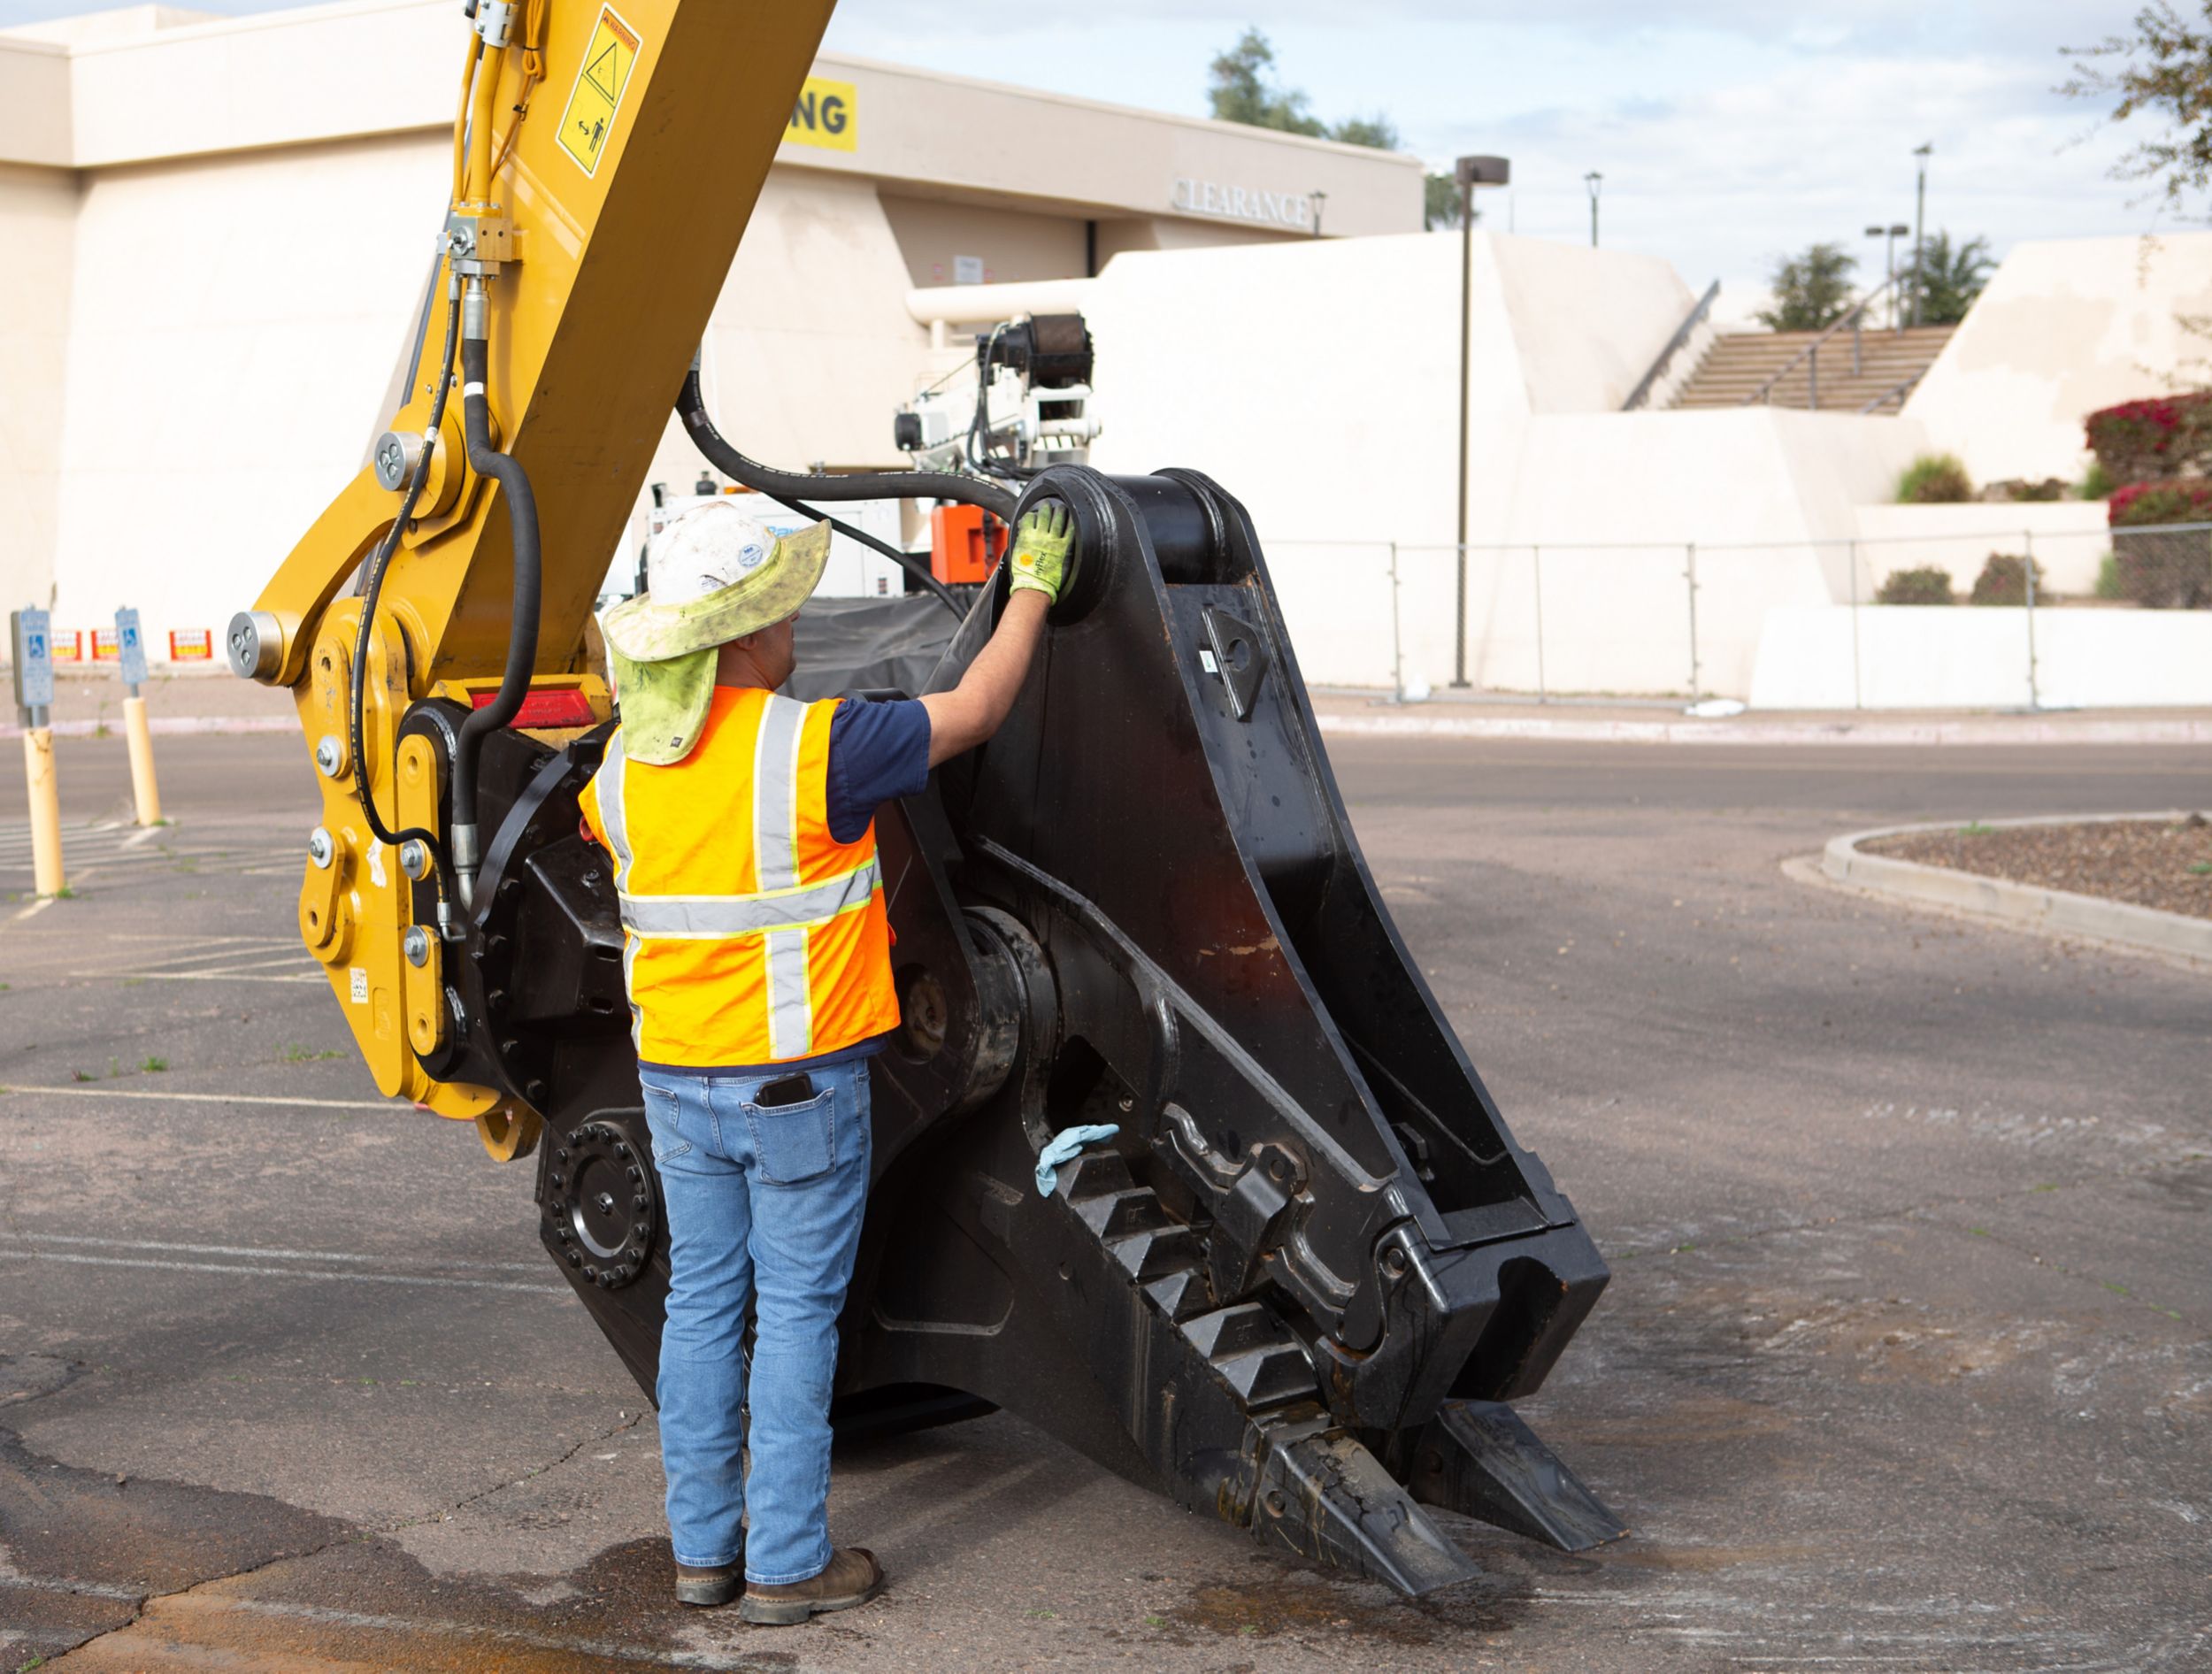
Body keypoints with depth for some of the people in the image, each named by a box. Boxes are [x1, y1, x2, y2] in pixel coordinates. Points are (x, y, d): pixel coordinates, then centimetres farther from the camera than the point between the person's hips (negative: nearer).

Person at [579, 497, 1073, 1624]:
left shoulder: (626, 760, 1)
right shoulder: (814, 745, -18)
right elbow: (972, 712, -6)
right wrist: (1034, 586, 7)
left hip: (676, 1077, 6)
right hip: (801, 1084, -6)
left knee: (702, 1301, 13)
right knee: (797, 1312, 2)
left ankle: (701, 1546, 20)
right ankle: (786, 1564, 8)